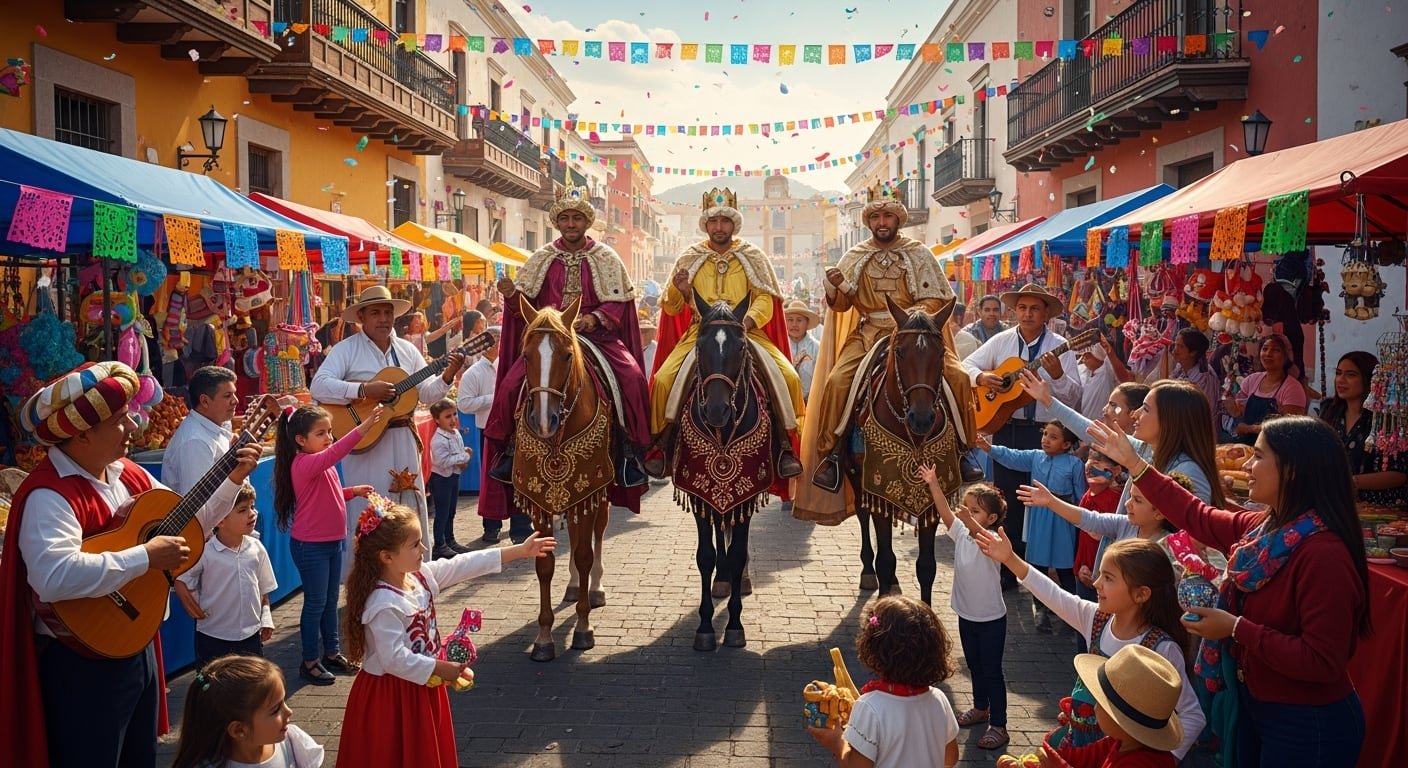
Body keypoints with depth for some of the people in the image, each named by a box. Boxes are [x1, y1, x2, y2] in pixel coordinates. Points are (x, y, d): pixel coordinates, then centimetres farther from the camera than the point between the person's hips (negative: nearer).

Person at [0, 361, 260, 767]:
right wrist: (145, 557, -34)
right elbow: (54, 577, -42)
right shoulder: (49, 494, -24)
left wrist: (232, 479, 4)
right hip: (82, 661, -9)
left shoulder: (127, 474, 5)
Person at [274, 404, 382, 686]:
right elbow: (335, 452, -40)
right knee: (316, 603, 1)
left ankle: (332, 652, 29)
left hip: (332, 541, 9)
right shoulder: (304, 463, -21)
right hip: (310, 546, -9)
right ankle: (310, 662, 13)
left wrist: (353, 491, 5)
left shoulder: (323, 465, 9)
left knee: (331, 601, 17)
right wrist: (365, 425, -49)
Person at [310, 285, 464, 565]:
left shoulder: (407, 350, 11)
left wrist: (447, 376, -8)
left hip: (403, 440, 5)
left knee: (408, 510, 10)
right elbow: (318, 386, -18)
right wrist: (364, 390, -26)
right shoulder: (347, 349, -5)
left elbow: (426, 393, 11)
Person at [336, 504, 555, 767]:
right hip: (391, 694, -8)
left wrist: (520, 550, 0)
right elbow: (395, 659, -29)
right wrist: (440, 668, -22)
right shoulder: (384, 604, -28)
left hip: (422, 686, 8)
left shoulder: (421, 575, -3)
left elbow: (465, 565, 0)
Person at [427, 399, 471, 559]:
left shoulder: (456, 434, 6)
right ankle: (439, 546, 4)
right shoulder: (438, 439, -22)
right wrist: (464, 457, -22)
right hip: (441, 478, -8)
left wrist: (463, 463, -5)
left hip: (454, 475, 8)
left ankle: (450, 541, 28)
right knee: (442, 513, -2)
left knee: (451, 511, 17)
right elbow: (442, 461, -28)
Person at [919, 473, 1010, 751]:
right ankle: (981, 708, 41)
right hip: (966, 615, 7)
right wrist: (933, 485, -25)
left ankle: (999, 726, 10)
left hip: (991, 619, -7)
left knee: (992, 671, 1)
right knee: (974, 666, 22)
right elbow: (945, 512, -14)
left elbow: (981, 536, -45)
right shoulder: (961, 533, -3)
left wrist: (969, 520, -64)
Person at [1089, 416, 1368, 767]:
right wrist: (1133, 463, 16)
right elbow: (1197, 516, 17)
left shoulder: (1324, 554, -28)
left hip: (1306, 725, -8)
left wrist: (1236, 628, -25)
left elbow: (1323, 662, -30)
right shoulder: (1264, 527, -1)